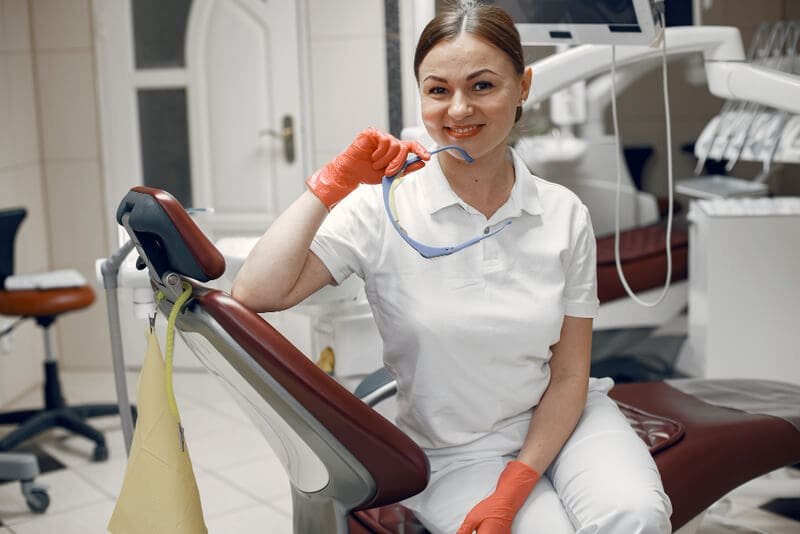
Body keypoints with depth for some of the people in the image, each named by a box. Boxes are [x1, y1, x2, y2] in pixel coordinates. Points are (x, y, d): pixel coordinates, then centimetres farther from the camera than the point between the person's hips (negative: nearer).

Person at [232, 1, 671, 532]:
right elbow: (256, 294, -23)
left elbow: (569, 375, -2)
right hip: (454, 453, -1)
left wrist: (512, 489, -13)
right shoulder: (383, 208, -11)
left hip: (557, 422, 2)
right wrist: (332, 182, -21)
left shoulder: (564, 214, -5)